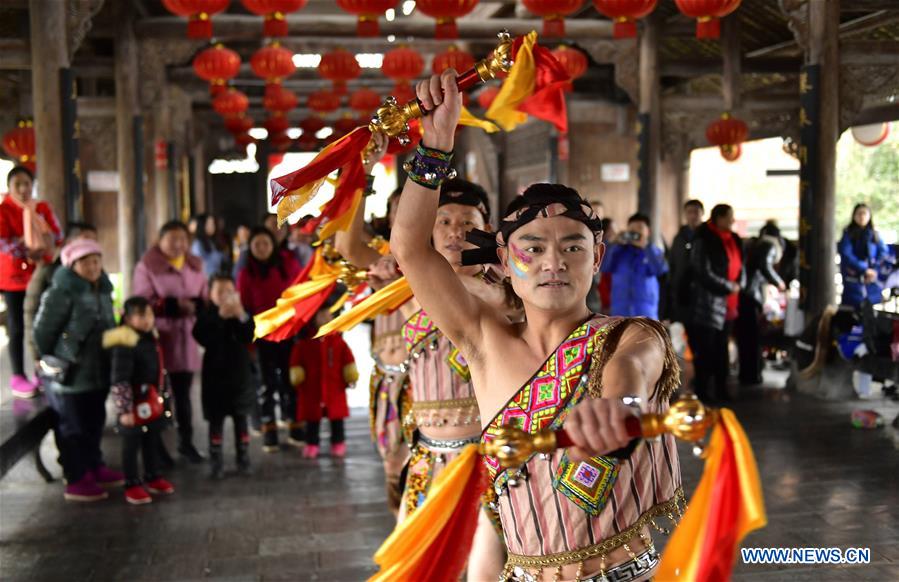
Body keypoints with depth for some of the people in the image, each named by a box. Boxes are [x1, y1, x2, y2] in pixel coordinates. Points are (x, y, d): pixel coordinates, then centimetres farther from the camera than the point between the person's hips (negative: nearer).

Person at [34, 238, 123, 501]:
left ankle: (94, 467, 33)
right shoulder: (61, 293, -18)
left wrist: (107, 358, 15)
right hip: (68, 374, -8)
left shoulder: (103, 290, 8)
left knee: (95, 423, 18)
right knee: (73, 428, 2)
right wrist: (55, 361, -5)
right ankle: (76, 480, 10)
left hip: (98, 371, 8)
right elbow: (42, 332, -16)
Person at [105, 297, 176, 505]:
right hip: (136, 402, -8)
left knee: (152, 441, 19)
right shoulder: (125, 344, -22)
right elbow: (120, 381, -23)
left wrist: (161, 396, 23)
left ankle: (153, 477, 33)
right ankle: (132, 485, 16)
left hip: (153, 400, 8)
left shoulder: (151, 337, 6)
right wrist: (124, 409, -24)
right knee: (132, 444, 5)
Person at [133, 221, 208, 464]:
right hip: (156, 337, -4)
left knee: (183, 392, 13)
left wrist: (195, 305, -12)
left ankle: (186, 441, 24)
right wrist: (173, 306, -22)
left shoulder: (195, 266, 9)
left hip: (185, 338, 4)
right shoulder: (147, 266, -8)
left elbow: (206, 298, 10)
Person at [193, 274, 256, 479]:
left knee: (241, 418, 9)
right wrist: (220, 317, -28)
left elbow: (249, 337, -13)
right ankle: (216, 463, 8)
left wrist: (241, 315, -27)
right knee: (216, 420, 2)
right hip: (215, 375, -2)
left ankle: (243, 459, 18)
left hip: (240, 374, 2)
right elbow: (204, 339, -22)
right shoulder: (206, 315, -7)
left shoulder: (242, 313, 1)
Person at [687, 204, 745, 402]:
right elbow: (704, 274, -16)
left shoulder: (734, 240, 11)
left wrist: (739, 284, -2)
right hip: (708, 305, -7)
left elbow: (740, 267, 18)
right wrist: (729, 287, -11)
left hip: (729, 306, 7)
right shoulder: (703, 241, -12)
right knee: (705, 351, 0)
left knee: (721, 349, 13)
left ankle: (721, 390, 20)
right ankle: (702, 392, 8)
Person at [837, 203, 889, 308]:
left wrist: (873, 269, -13)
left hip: (872, 280, 3)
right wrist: (864, 269, -17)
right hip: (854, 282, -3)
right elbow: (846, 255, -9)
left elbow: (884, 252, 3)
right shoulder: (848, 234, 2)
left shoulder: (875, 235, 12)